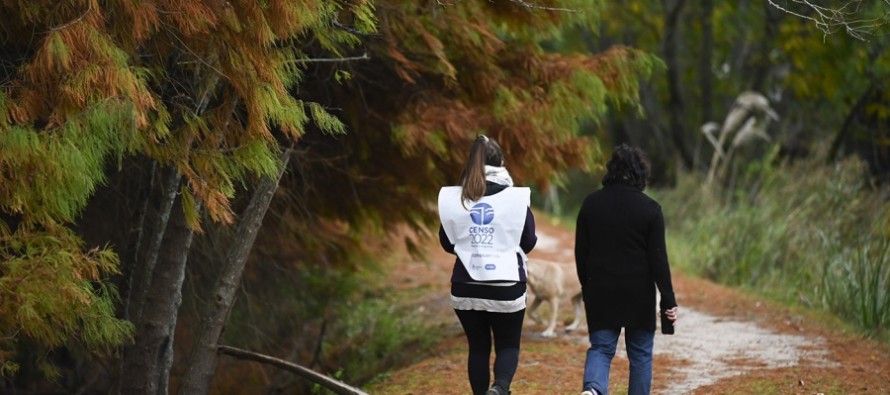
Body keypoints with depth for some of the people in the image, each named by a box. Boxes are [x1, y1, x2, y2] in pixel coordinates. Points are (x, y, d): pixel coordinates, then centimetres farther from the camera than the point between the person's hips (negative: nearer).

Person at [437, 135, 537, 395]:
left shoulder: (452, 199, -2)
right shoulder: (516, 198, -7)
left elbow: (447, 243, 7)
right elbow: (529, 242, 1)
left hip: (466, 288, 2)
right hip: (507, 287, -2)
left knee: (478, 347, 14)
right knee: (508, 345, 10)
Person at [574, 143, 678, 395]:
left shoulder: (592, 203, 1)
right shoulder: (650, 209, -9)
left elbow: (580, 252, 6)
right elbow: (658, 259, -10)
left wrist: (587, 288, 18)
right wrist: (668, 300, -5)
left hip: (600, 291, 2)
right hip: (639, 294, -2)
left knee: (601, 346, 4)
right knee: (640, 352, 11)